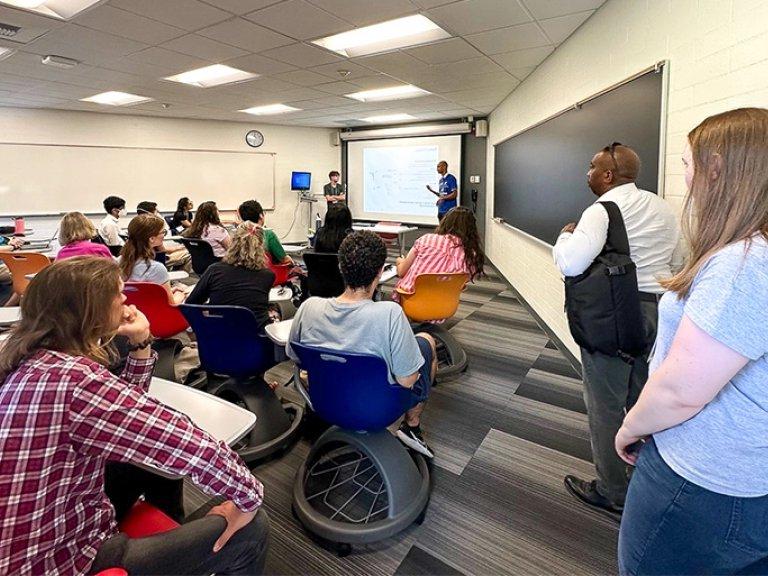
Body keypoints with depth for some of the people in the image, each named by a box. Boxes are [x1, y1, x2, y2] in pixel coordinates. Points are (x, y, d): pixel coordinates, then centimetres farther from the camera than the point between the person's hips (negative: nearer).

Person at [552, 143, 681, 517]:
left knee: (605, 404, 4)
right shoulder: (662, 208, 12)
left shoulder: (603, 209, -14)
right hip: (658, 309, 9)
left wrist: (564, 235, -9)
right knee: (644, 400, 22)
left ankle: (612, 493, 17)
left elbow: (571, 263, -27)